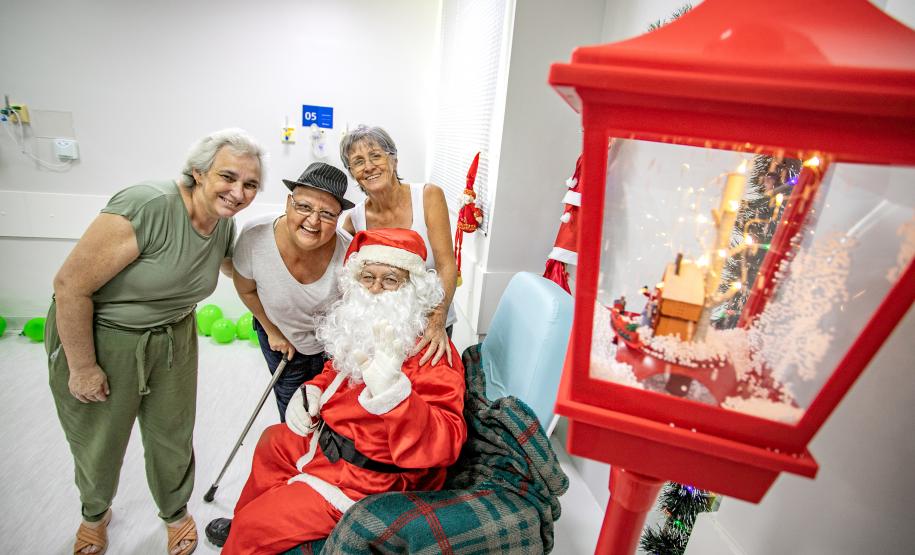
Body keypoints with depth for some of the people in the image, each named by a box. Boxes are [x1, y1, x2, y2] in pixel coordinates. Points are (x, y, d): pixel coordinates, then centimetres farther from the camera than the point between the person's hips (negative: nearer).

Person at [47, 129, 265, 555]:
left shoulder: (224, 225, -8)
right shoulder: (146, 207, -31)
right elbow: (70, 285, -26)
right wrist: (81, 368, -18)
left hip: (172, 340, 5)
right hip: (96, 337, -4)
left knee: (173, 440, 17)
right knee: (97, 445, 18)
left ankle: (175, 514, 47)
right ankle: (95, 513, 52)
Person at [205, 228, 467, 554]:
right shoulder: (362, 325, -4)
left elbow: (444, 444, -38)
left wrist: (393, 393, -54)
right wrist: (312, 391, -5)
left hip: (365, 481, -8)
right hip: (326, 443, 9)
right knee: (273, 442, 31)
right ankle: (244, 523, 58)